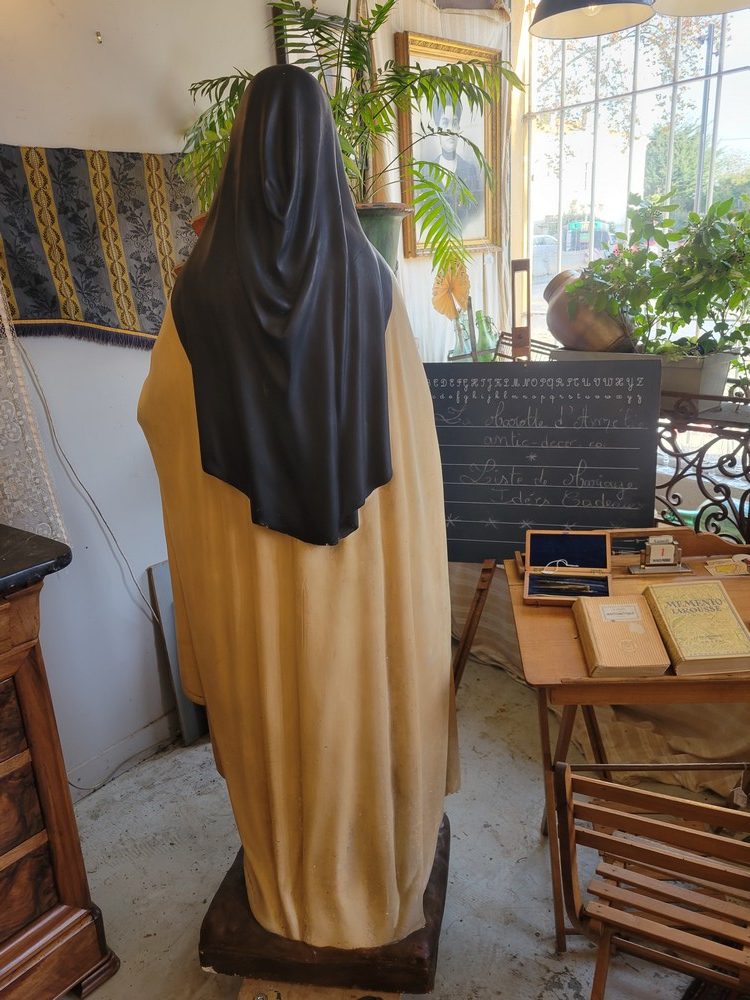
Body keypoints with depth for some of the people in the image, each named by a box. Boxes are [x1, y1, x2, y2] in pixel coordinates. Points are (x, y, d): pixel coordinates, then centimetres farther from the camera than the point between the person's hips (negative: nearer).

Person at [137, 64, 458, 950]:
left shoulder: (204, 286, -9)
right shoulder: (367, 277, -8)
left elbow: (159, 412, 5)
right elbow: (410, 427, -4)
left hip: (246, 561, 1)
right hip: (357, 555, 0)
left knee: (272, 721, 20)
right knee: (362, 711, 19)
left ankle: (290, 890, 44)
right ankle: (375, 884, 42)